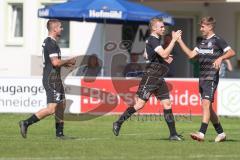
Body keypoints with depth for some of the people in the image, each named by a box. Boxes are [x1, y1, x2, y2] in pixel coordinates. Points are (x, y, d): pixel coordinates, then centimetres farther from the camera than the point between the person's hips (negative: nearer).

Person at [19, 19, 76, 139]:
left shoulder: (47, 42, 16)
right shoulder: (51, 43, -16)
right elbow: (55, 62, -24)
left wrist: (65, 64, 16)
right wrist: (69, 61, -9)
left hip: (55, 79, 11)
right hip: (52, 79, -11)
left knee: (61, 105, 14)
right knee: (51, 109, -13)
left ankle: (59, 133, 17)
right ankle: (26, 123, -12)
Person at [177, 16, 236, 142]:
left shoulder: (217, 40, -5)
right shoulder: (202, 42, 18)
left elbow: (231, 52, -11)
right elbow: (191, 55, 15)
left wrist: (220, 58, -27)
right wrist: (179, 41, 13)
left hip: (211, 78, -9)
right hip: (202, 78, 9)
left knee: (206, 103, -20)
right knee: (208, 107, 11)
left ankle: (202, 133, -28)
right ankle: (221, 133, 21)